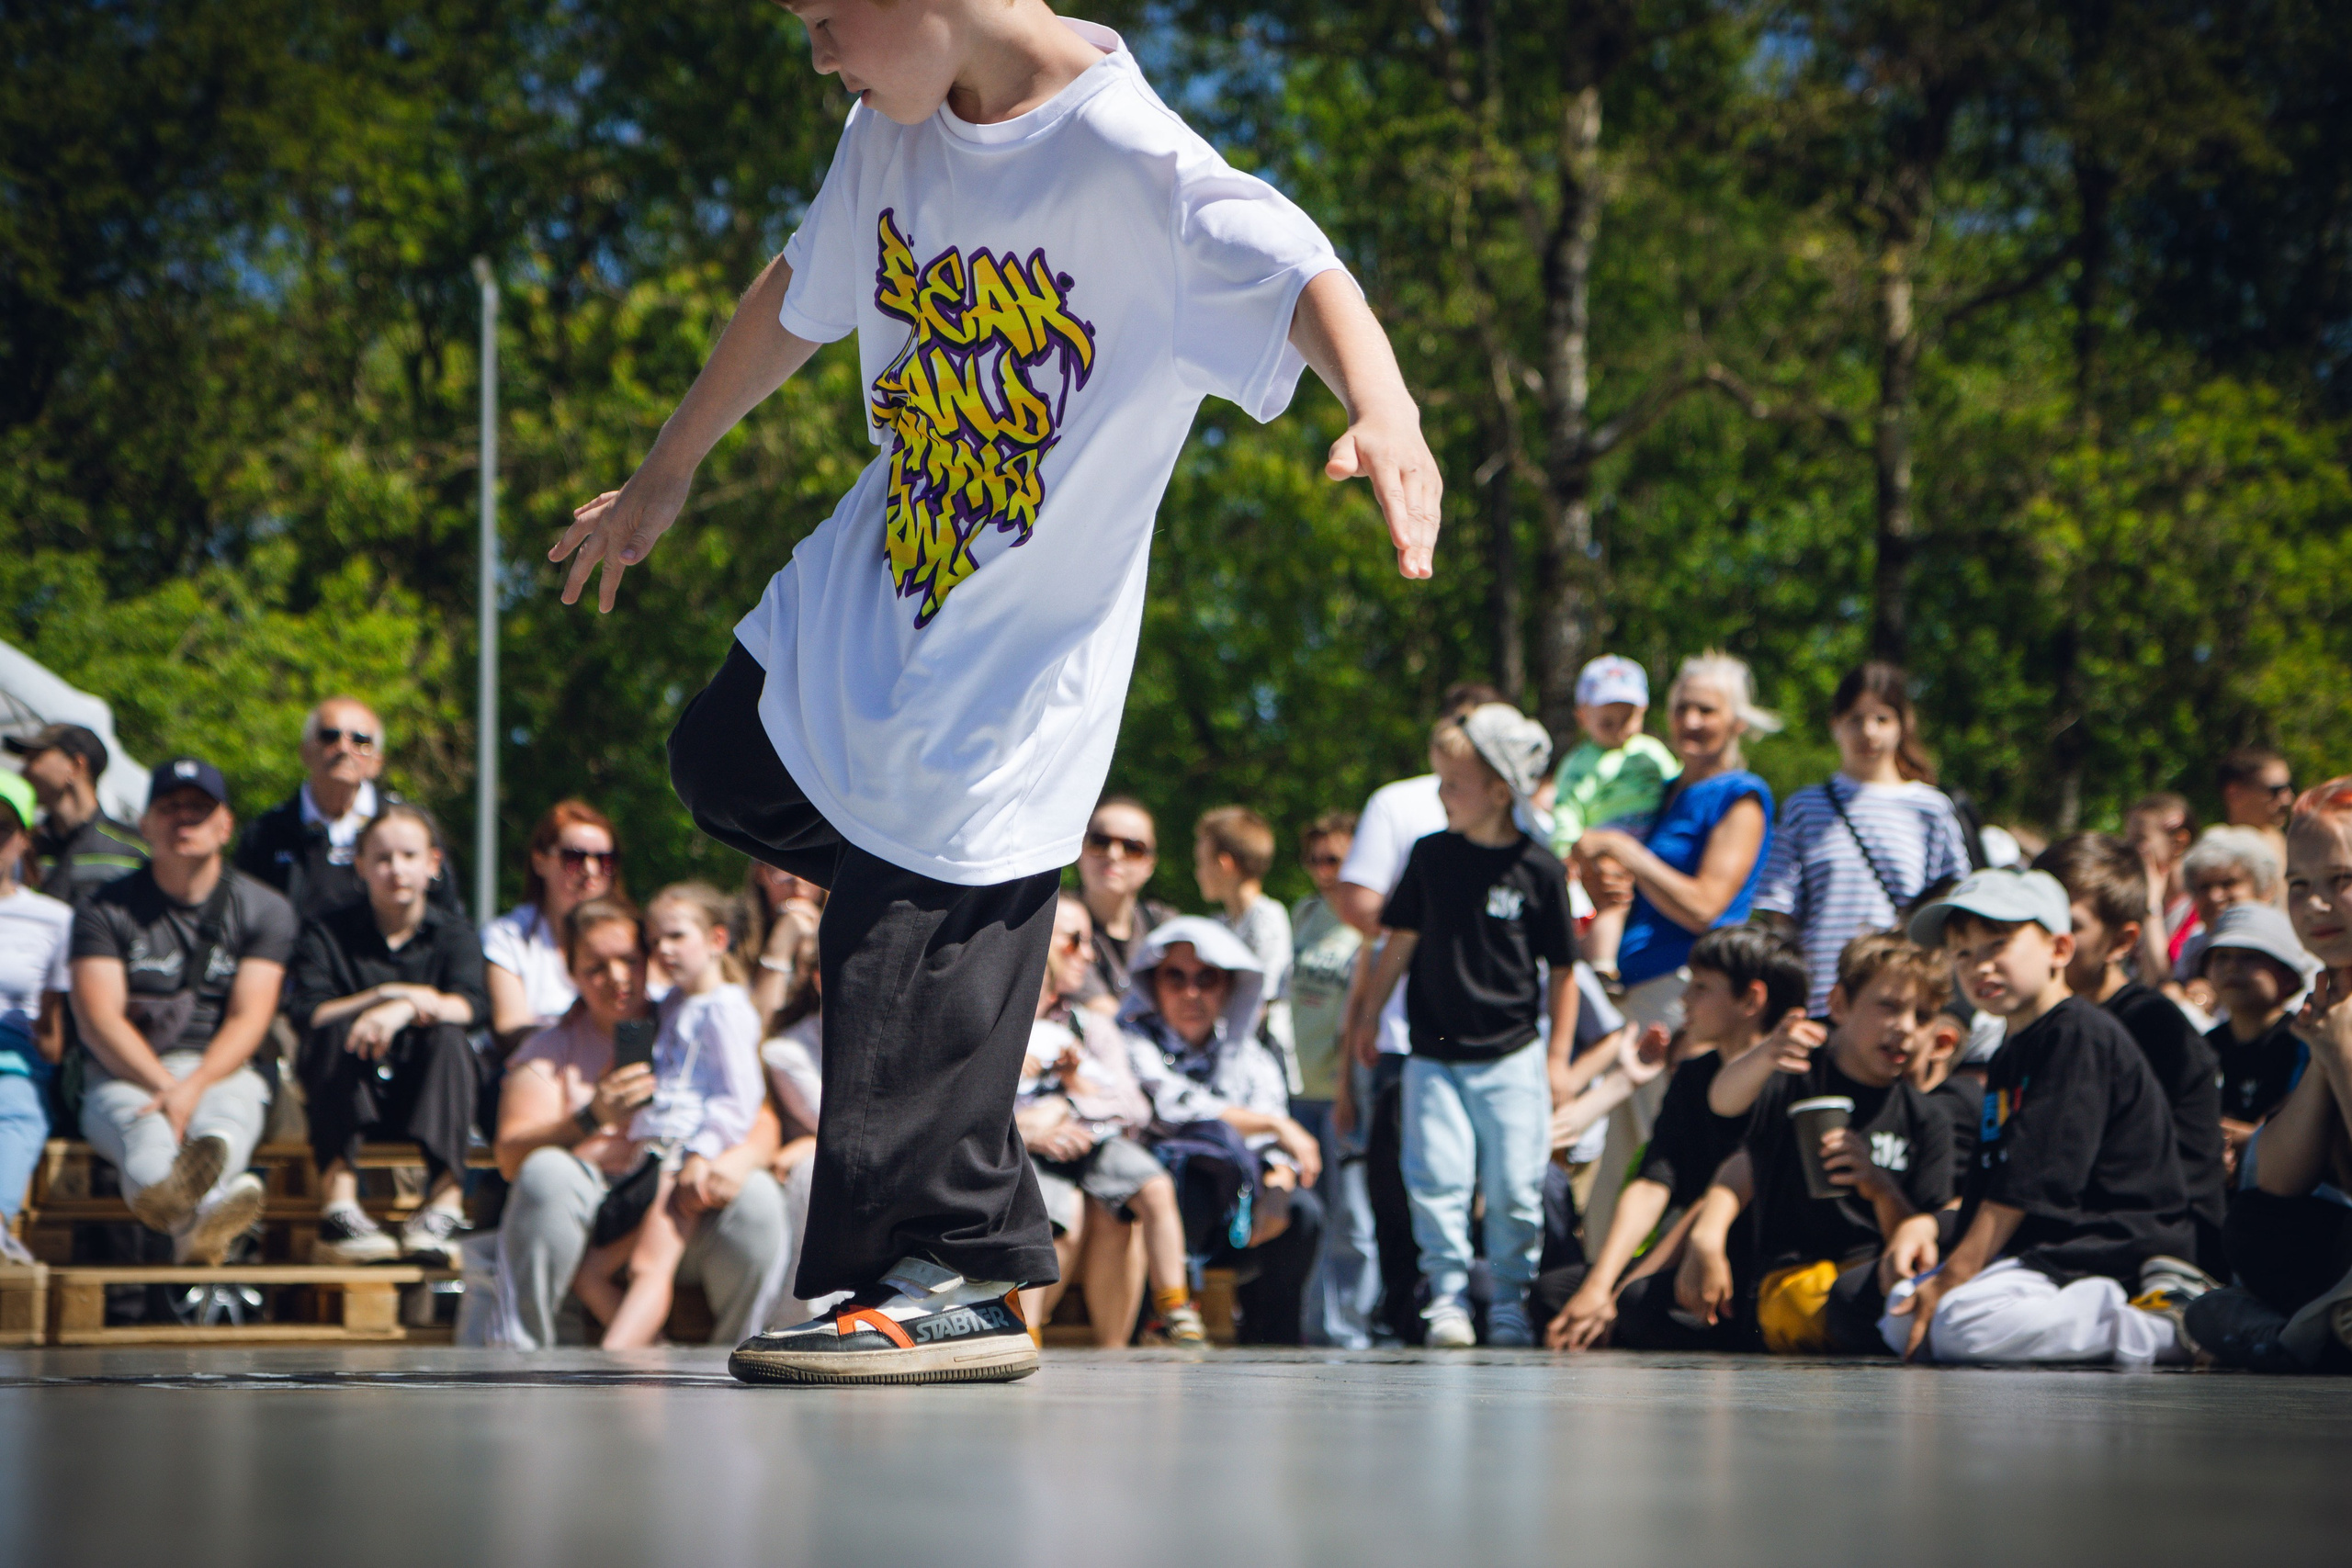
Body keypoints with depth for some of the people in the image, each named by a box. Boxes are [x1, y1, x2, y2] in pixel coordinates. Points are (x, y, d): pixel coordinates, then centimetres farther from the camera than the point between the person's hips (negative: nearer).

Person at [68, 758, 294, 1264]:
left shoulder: (265, 910, 10)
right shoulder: (104, 909, 8)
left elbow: (247, 1021, -2)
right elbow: (98, 1019, -4)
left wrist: (194, 1087, -21)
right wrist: (164, 1084, -20)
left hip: (221, 1072, 1)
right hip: (124, 1075, -1)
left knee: (226, 1113, -36)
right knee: (141, 1128, -37)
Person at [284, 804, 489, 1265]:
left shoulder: (453, 933, 6)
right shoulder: (327, 933, 4)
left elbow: (474, 1006, -15)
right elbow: (305, 1013, -13)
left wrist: (404, 1009, -32)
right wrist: (386, 995, -22)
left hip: (426, 1094, 1)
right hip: (352, 1094, 0)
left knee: (447, 1037, -28)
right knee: (338, 1032, -28)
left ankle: (445, 1205, -39)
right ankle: (338, 1206, -37)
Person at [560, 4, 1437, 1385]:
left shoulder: (1133, 163, -25)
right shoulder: (893, 135, -1)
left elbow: (1301, 276, -39)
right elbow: (798, 300, 15)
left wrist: (1386, 414, -60)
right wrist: (666, 478, 26)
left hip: (1015, 662, -8)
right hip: (863, 593, 8)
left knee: (918, 977, -4)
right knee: (723, 765, 26)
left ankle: (966, 1277, 12)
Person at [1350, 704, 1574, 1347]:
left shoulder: (1538, 870, -4)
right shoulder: (1431, 855, 4)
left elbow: (1562, 971, 2)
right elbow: (1401, 942, 13)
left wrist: (1558, 1058, 2)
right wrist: (1365, 1016, 14)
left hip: (1512, 1059, -2)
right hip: (1434, 1055, 2)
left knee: (1514, 1187, -2)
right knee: (1437, 1179, -7)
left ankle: (1509, 1301, 13)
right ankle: (1447, 1297, 2)